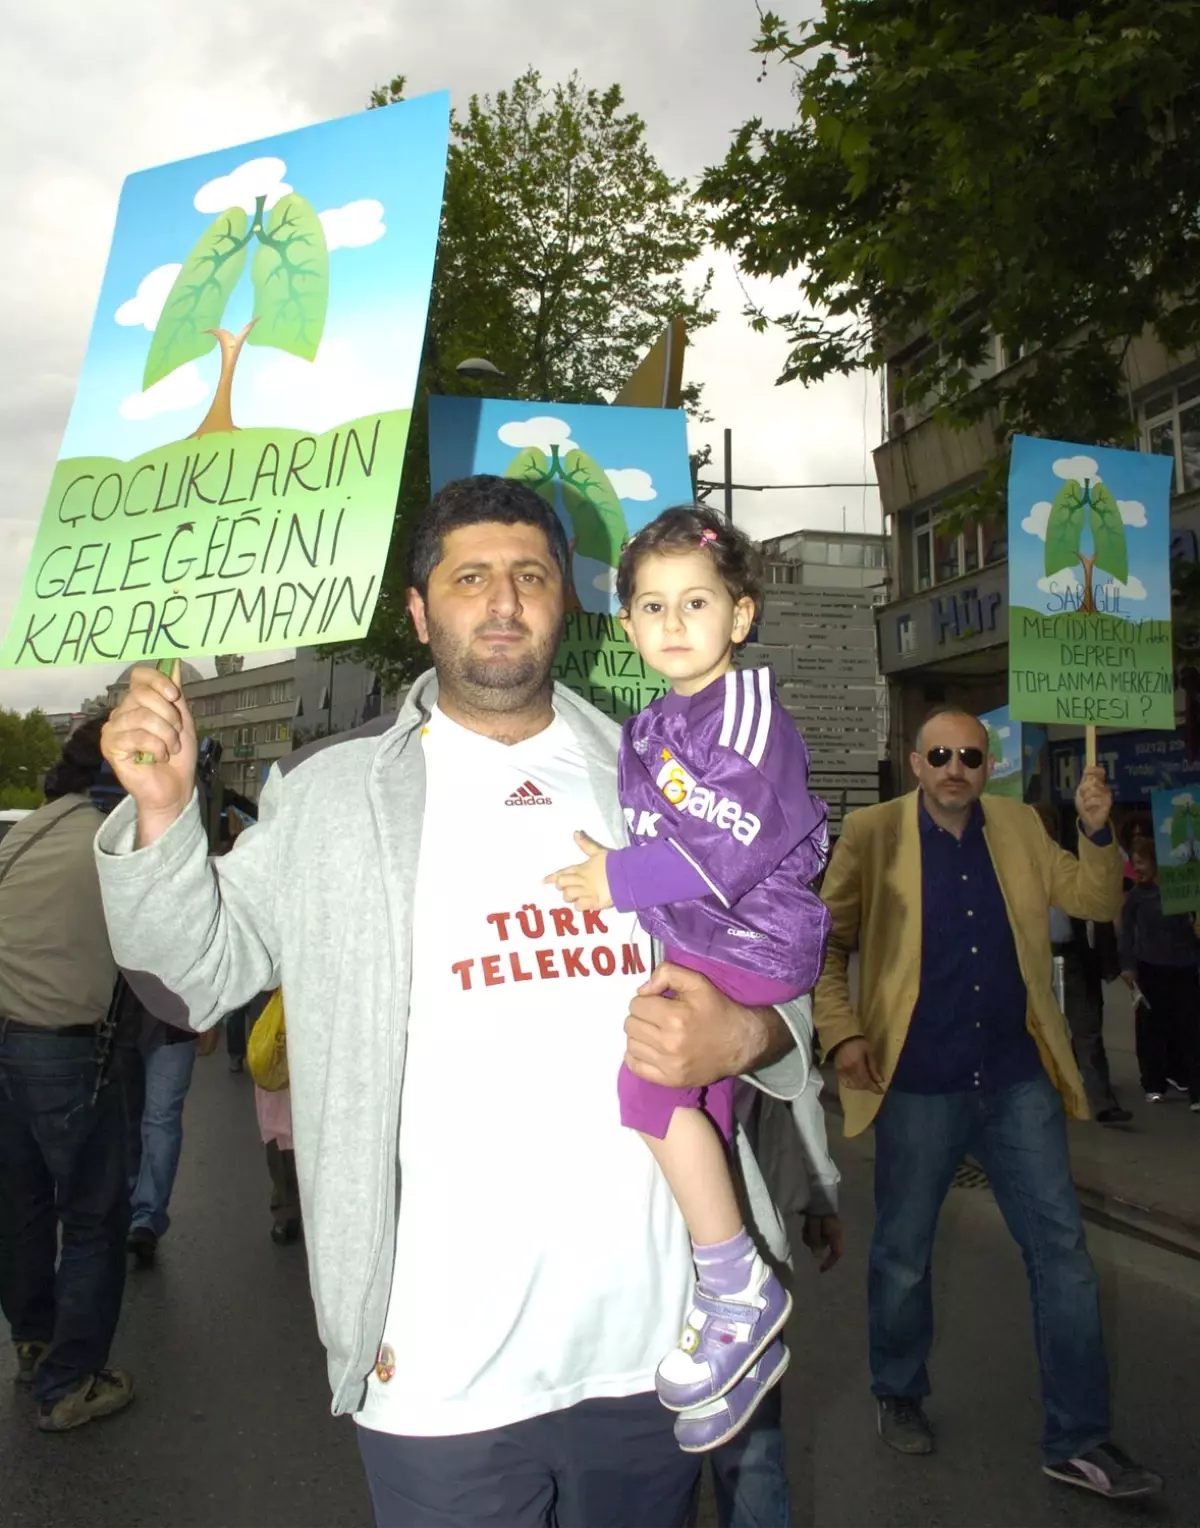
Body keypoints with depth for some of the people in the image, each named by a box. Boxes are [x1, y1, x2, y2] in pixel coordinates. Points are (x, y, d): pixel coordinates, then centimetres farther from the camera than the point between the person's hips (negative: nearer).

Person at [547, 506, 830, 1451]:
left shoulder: (748, 709, -13)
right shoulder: (651, 730, 14)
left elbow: (729, 849, -22)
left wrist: (620, 881, -16)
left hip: (749, 941, -9)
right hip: (691, 945, 9)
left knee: (651, 1077, -24)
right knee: (698, 1123, 12)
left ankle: (741, 1290, -5)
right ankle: (735, 1328, 28)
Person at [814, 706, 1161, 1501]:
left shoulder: (1020, 827, 5)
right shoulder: (871, 833, -5)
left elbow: (1095, 903, 8)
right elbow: (829, 943, -2)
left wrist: (1097, 832, -9)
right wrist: (843, 1033, -12)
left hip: (1018, 1080, 3)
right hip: (918, 1084, -3)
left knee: (1062, 1249, 7)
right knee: (903, 1255, 13)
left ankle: (1079, 1440, 22)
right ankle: (899, 1396, 37)